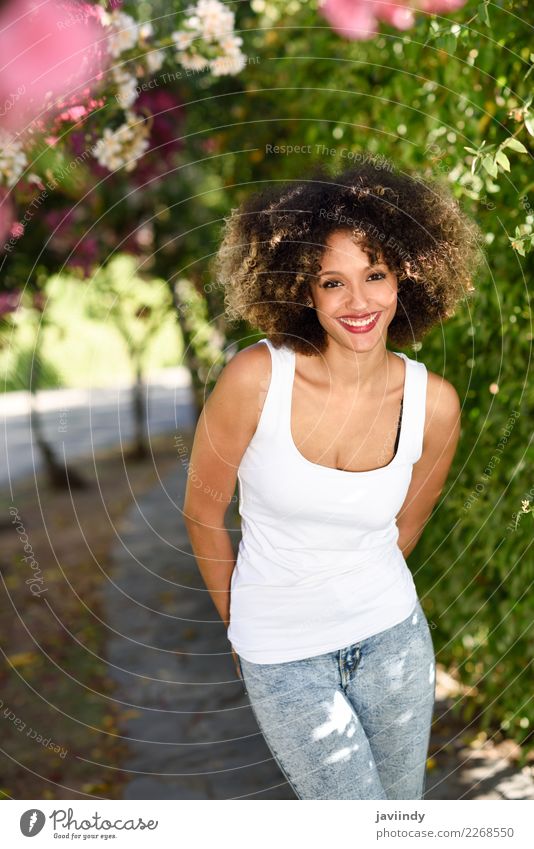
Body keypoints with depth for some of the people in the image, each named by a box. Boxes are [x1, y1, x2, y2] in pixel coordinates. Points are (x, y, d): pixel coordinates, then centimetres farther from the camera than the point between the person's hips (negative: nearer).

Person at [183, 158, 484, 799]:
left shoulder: (434, 403, -11)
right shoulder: (257, 377, -20)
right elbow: (203, 514, -6)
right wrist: (241, 625, 7)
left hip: (394, 638, 3)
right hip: (281, 654, -3)